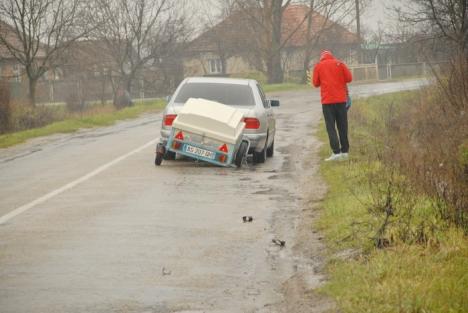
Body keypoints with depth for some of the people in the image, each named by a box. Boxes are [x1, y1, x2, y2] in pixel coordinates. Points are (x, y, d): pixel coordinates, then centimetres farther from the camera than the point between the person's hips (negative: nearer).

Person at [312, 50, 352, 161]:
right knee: (343, 126, 10)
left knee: (331, 127, -2)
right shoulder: (339, 64, 3)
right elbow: (349, 78, 1)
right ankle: (345, 151, 12)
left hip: (327, 101, -2)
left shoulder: (318, 66, 0)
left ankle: (336, 152, -13)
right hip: (341, 99, 2)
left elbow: (315, 83, 2)